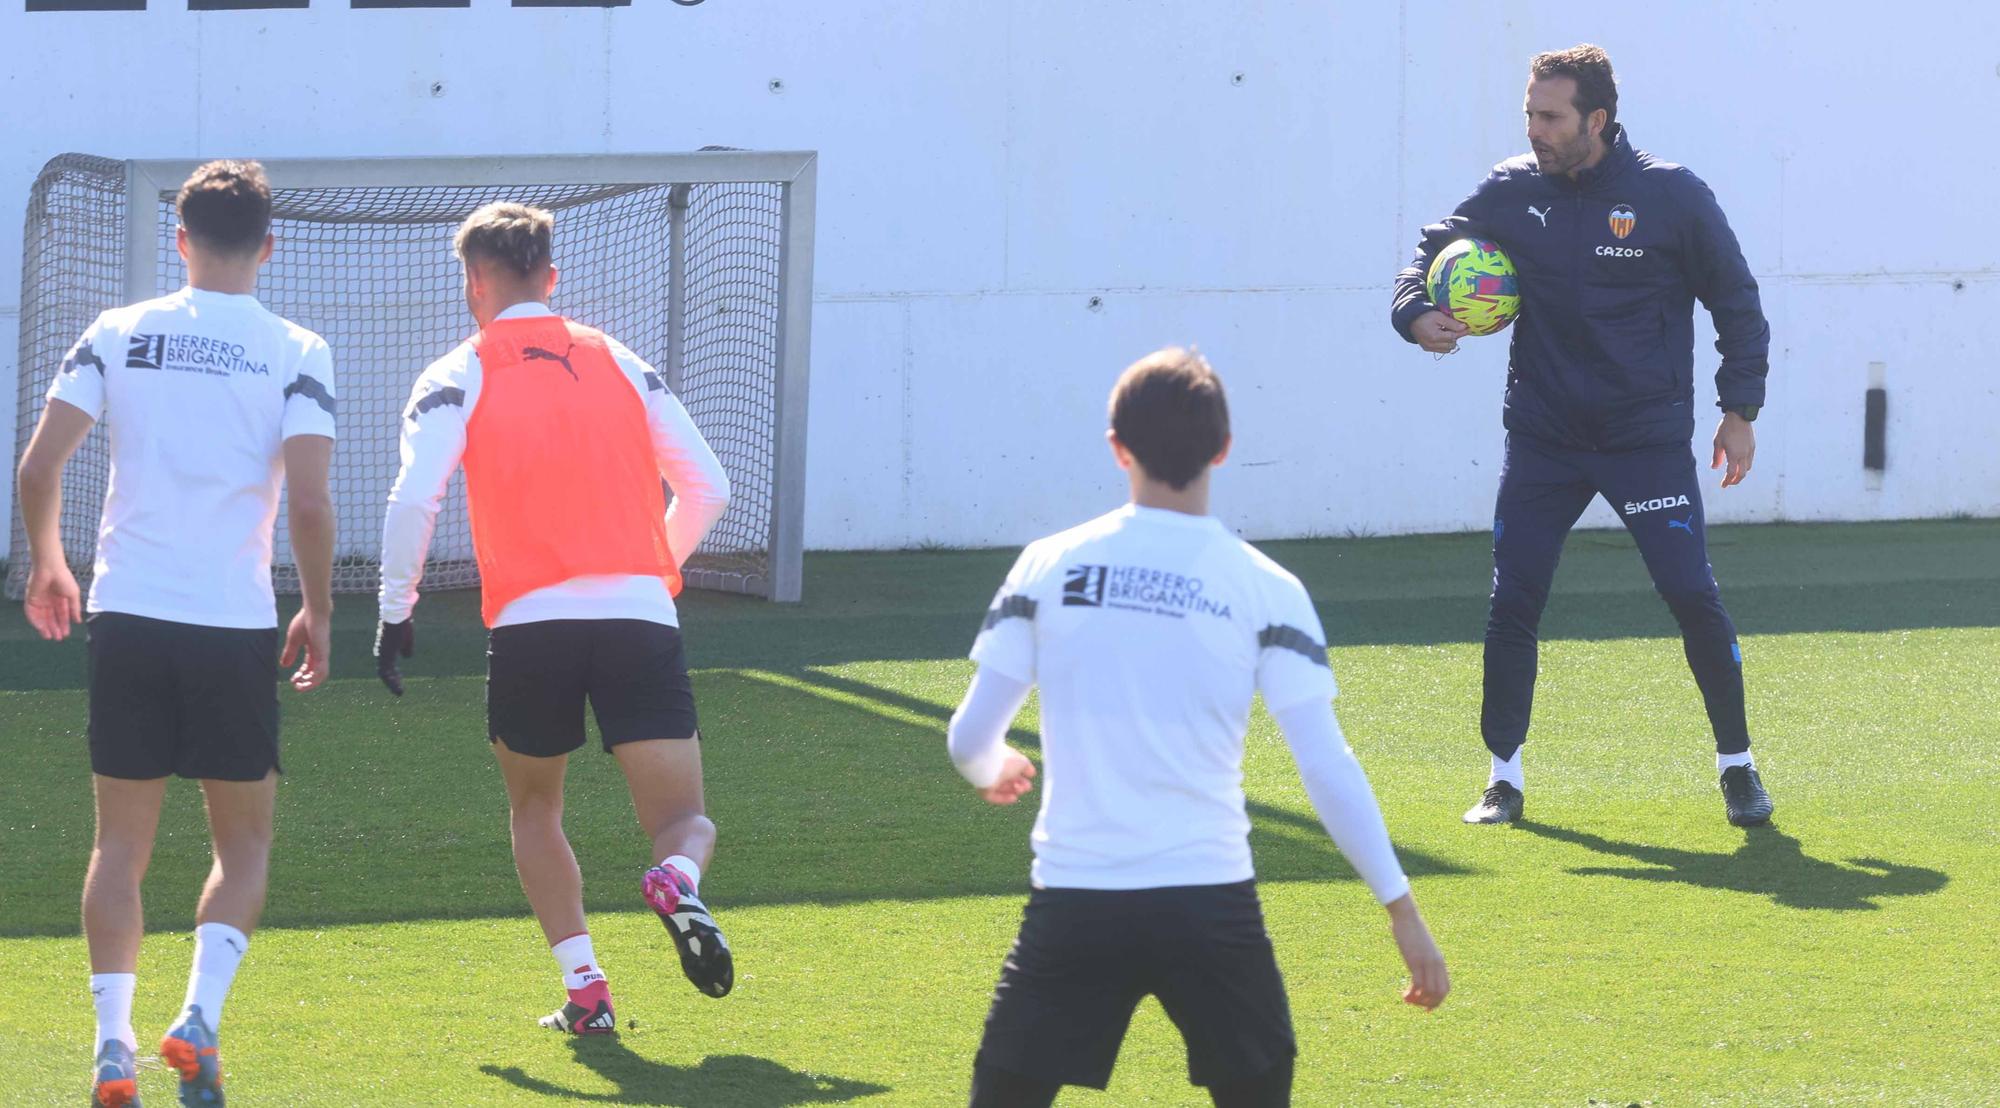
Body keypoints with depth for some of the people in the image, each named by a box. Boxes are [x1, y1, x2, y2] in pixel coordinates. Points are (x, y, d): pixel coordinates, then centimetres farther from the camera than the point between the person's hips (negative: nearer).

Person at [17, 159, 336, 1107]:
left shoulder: (115, 335, 4)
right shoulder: (295, 353, -2)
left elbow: (39, 466, -1)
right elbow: (308, 500, -10)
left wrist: (47, 564, 16)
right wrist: (318, 613, 4)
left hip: (126, 613, 2)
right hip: (236, 625, -2)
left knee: (121, 843, 10)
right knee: (244, 844, 11)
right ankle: (199, 1015, -8)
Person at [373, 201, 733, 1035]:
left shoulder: (456, 378, 7)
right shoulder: (620, 363, 17)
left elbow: (413, 503, -7)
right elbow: (707, 487, 17)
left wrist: (396, 609, 5)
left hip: (529, 622, -1)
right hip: (642, 618, 1)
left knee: (534, 810, 22)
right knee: (685, 822, 6)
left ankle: (584, 988, 7)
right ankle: (678, 880, -32)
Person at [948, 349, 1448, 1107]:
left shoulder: (1047, 567, 2)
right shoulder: (1265, 590, 0)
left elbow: (969, 740, 5)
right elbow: (1327, 768, -4)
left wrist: (995, 772, 30)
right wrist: (1401, 909, 1)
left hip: (1074, 904, 0)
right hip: (1210, 903, 0)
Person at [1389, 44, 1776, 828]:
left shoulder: (1671, 196, -8)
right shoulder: (1510, 192, -1)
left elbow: (1736, 301, 3)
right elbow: (1434, 250, 13)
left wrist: (1741, 410, -1)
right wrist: (1416, 313, -9)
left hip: (1649, 438, -3)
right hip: (1542, 438, 3)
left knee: (1692, 597, -8)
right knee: (1512, 603, -2)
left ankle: (1736, 762, 9)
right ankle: (1504, 775, 10)